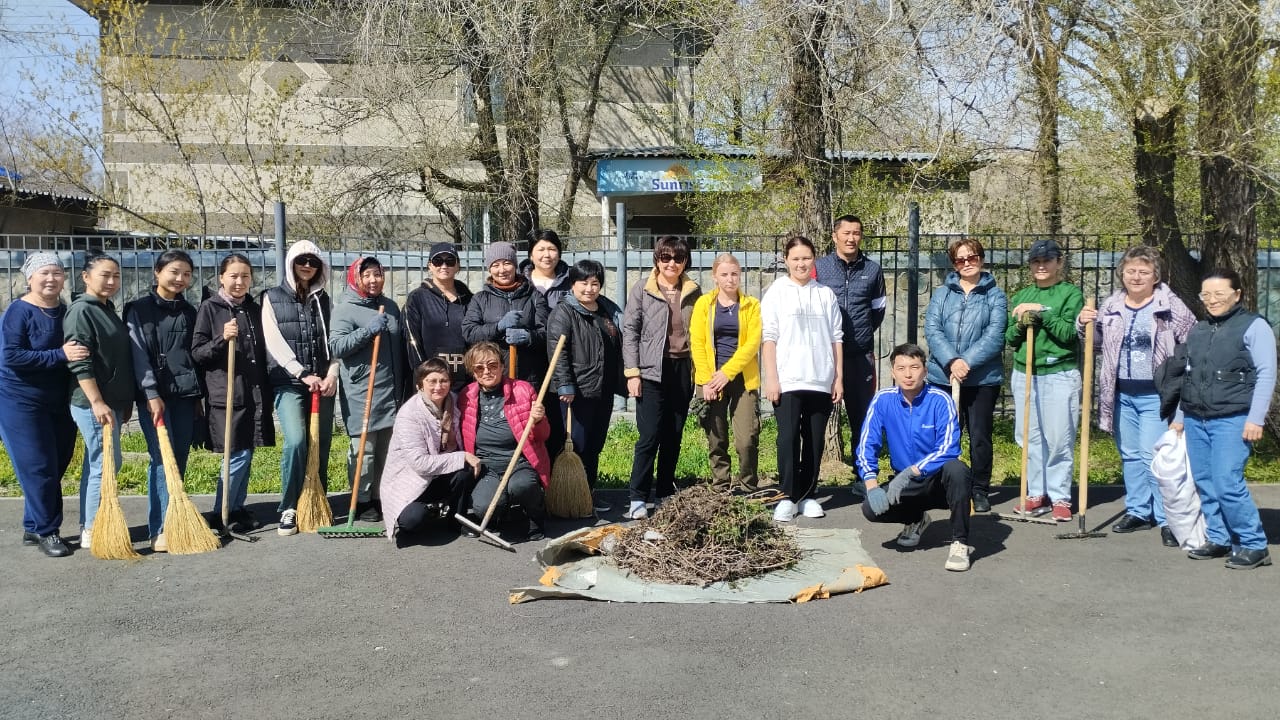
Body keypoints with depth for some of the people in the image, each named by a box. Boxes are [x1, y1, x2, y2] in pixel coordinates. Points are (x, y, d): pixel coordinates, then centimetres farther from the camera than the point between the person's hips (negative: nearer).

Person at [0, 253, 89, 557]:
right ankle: (46, 531, 8)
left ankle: (33, 527, 23)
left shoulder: (66, 312, 7)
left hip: (60, 403, 6)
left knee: (56, 467, 9)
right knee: (38, 468, -4)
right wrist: (59, 355, -26)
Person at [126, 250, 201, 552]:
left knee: (180, 459, 5)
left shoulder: (189, 312, 14)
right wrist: (151, 394, -16)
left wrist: (197, 395, 15)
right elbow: (139, 355, -8)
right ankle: (161, 529, -11)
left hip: (185, 395, 5)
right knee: (162, 459, -11)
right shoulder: (140, 309, -1)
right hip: (154, 394, -5)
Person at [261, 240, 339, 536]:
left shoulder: (324, 299, 13)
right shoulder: (272, 298, 4)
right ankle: (288, 509, -6)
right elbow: (274, 342, -6)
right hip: (288, 383, -3)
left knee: (321, 446, 4)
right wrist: (303, 374, -13)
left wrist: (332, 375, -8)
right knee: (295, 442, -18)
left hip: (322, 383, 4)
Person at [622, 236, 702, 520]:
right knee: (650, 435, -9)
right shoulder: (642, 290, 0)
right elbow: (629, 331, -3)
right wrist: (632, 373, -9)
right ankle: (637, 499, -3)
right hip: (652, 371, -4)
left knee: (674, 437, 9)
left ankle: (665, 495, 19)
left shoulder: (693, 291, 9)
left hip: (683, 370, 4)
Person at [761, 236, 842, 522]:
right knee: (788, 438, -7)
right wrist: (771, 378, -8)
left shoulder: (826, 294, 10)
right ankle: (788, 496, 1)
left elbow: (836, 339, 11)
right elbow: (768, 338, -1)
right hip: (787, 380, -3)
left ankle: (808, 495, 14)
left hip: (821, 381, 3)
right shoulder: (776, 292, 2)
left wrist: (839, 378, 6)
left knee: (815, 440, 6)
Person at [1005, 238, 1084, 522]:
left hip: (1060, 375, -4)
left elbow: (1069, 333, -11)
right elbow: (1010, 339, 11)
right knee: (1031, 438, 7)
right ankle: (1037, 493, 16)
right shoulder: (1021, 296, 13)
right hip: (1024, 374, 4)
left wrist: (1041, 312, -16)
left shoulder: (1071, 293, 0)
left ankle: (1060, 497, 6)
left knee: (1059, 439, -3)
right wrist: (1020, 325, -8)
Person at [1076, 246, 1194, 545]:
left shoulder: (1171, 306, -6)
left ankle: (1167, 520, 0)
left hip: (1155, 394, -5)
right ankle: (1138, 512, 26)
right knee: (1129, 454, 14)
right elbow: (1097, 341, 20)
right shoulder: (1111, 306, 7)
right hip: (1121, 393, 5)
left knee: (1153, 456, -9)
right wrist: (1085, 324, 0)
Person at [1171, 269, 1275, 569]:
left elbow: (1266, 375, -7)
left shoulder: (1254, 326, -2)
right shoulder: (1197, 331, 17)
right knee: (1205, 484, 6)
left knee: (1227, 484, -13)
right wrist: (1180, 417, 20)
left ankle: (1254, 545, -1)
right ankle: (1218, 539, 17)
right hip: (1196, 420, 7)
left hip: (1232, 420, -6)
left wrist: (1255, 419, -13)